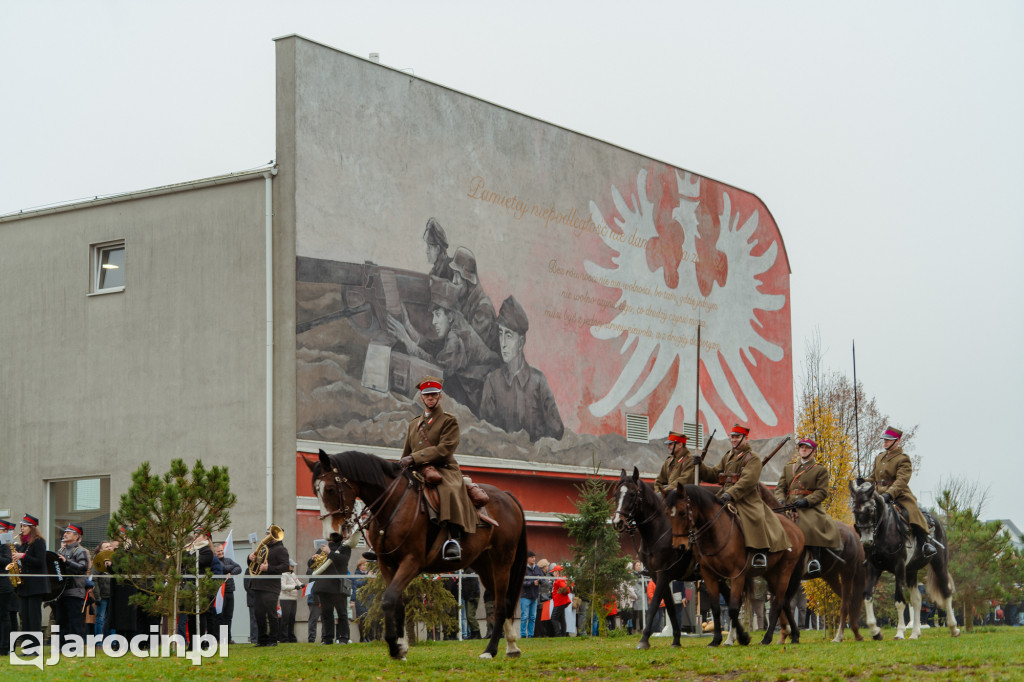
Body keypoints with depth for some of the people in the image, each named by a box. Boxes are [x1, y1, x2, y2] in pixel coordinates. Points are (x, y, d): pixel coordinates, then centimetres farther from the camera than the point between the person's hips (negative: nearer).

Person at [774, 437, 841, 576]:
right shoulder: (788, 468, 24)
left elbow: (822, 492, 0)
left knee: (811, 528, -33)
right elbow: (780, 487, 17)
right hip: (789, 507, 5)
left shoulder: (821, 470, 10)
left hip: (811, 509, -5)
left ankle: (815, 561, -34)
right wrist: (781, 499, -6)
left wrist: (806, 501, -16)